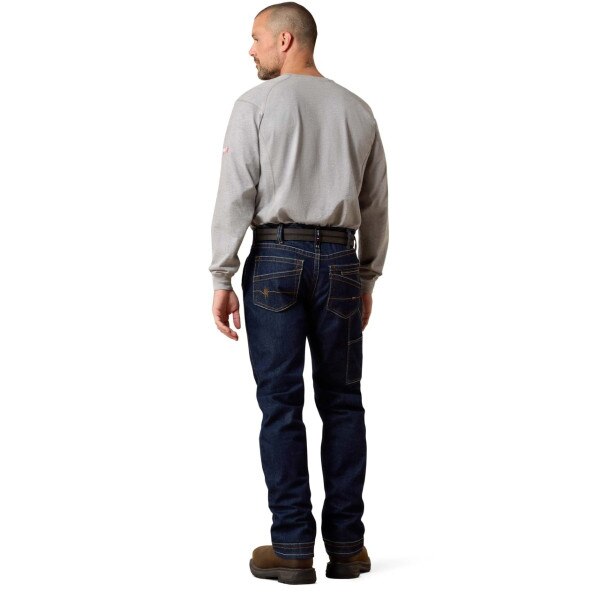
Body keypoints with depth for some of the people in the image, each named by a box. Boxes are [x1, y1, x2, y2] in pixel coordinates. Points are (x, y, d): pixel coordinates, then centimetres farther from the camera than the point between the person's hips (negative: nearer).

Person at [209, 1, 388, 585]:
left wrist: (221, 279, -4)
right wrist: (368, 279, 21)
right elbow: (375, 204, 13)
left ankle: (291, 547, 0)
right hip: (340, 261, 3)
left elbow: (235, 195, -7)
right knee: (342, 403, 7)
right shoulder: (357, 110, 11)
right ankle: (347, 545, 8)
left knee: (281, 404, -1)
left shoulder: (256, 104, -1)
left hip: (275, 258, -3)